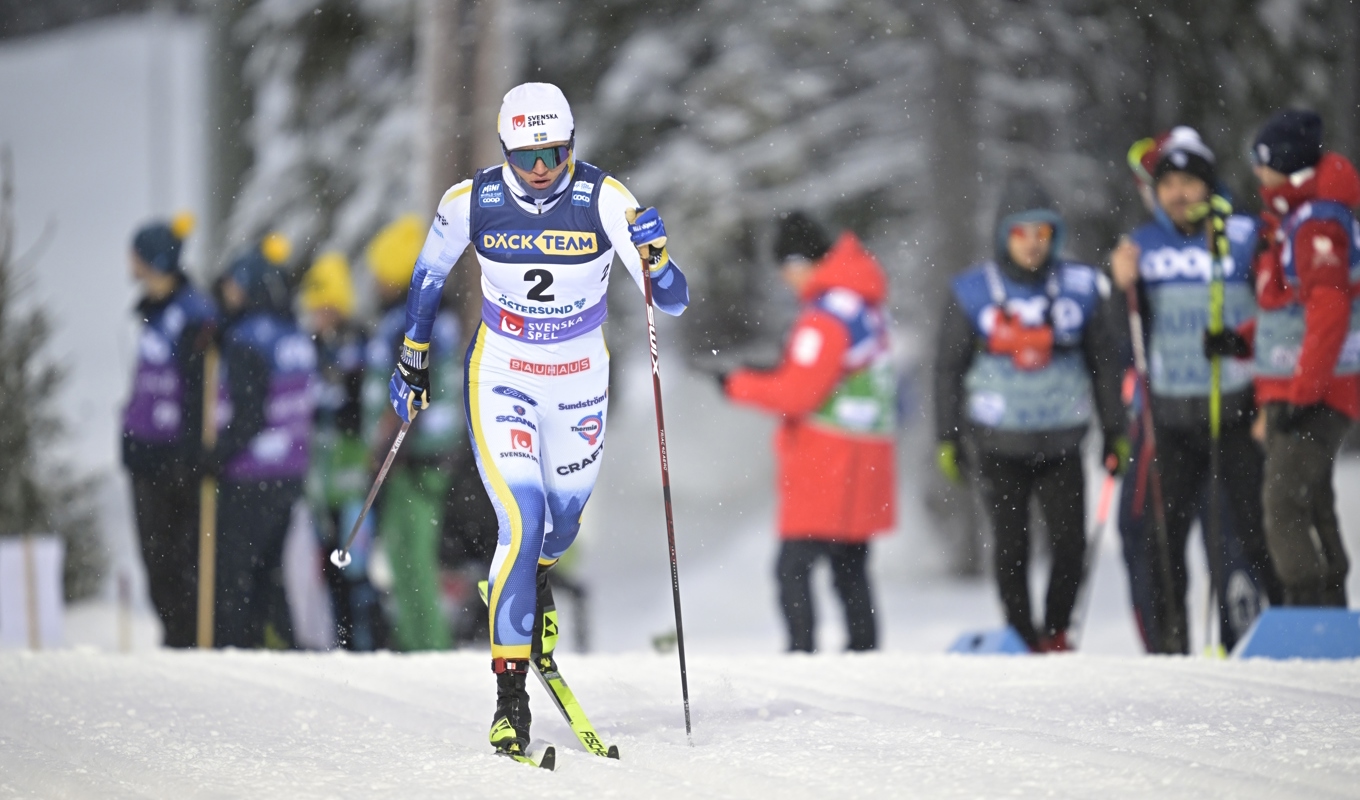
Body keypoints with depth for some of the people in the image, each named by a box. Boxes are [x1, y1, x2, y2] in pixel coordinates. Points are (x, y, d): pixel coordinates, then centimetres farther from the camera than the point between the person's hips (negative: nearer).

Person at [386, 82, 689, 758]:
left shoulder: (604, 200, -18)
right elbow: (430, 274, 7)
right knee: (522, 523, -18)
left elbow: (673, 303, -19)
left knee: (562, 522, 20)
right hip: (501, 380, -2)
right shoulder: (471, 202, -14)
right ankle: (510, 699, -15)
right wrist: (412, 360, 13)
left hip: (580, 385, 2)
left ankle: (531, 584, 59)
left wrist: (655, 258, -40)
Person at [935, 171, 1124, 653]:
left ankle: (1056, 631, 12)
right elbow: (948, 368, 6)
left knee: (1071, 543, -6)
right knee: (1010, 547, 1)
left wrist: (1114, 432, 9)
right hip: (1000, 445, -1)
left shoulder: (1078, 288, 2)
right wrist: (947, 438, 3)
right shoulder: (974, 293, -1)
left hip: (1061, 443, 1)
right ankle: (1023, 639, 14)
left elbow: (1105, 362, 11)